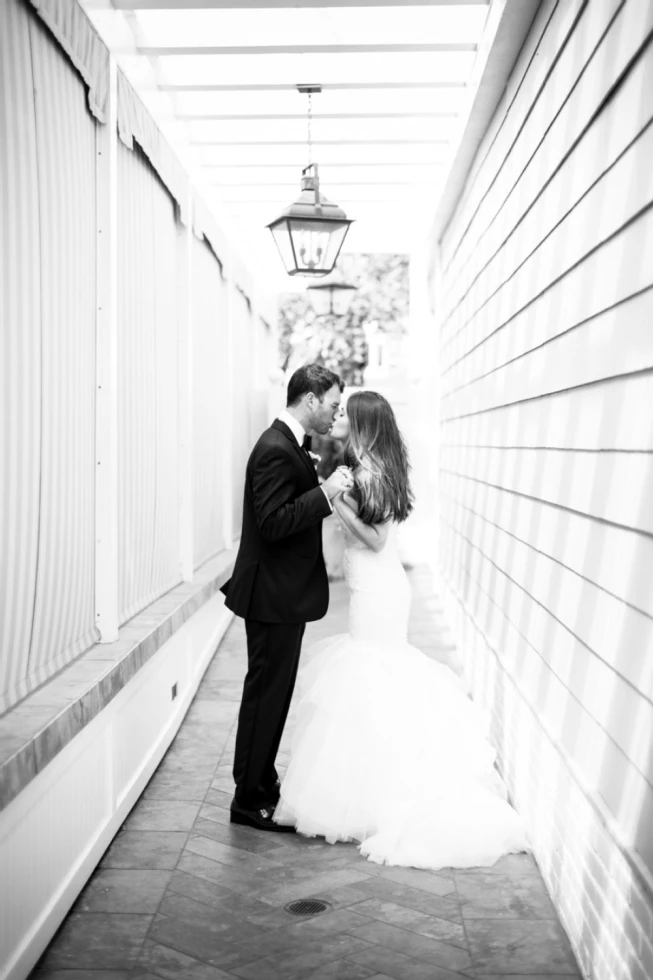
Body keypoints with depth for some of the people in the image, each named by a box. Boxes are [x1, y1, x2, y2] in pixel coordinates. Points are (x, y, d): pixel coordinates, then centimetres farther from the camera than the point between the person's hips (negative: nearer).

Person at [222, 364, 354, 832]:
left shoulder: (289, 444, 12)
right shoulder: (276, 450, -20)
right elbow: (272, 523, -26)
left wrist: (330, 484, 8)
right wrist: (325, 493, -28)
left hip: (284, 594, 10)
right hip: (273, 595, -10)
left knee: (273, 692, 19)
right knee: (266, 694, 1)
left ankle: (263, 782, 34)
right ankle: (249, 799, 15)